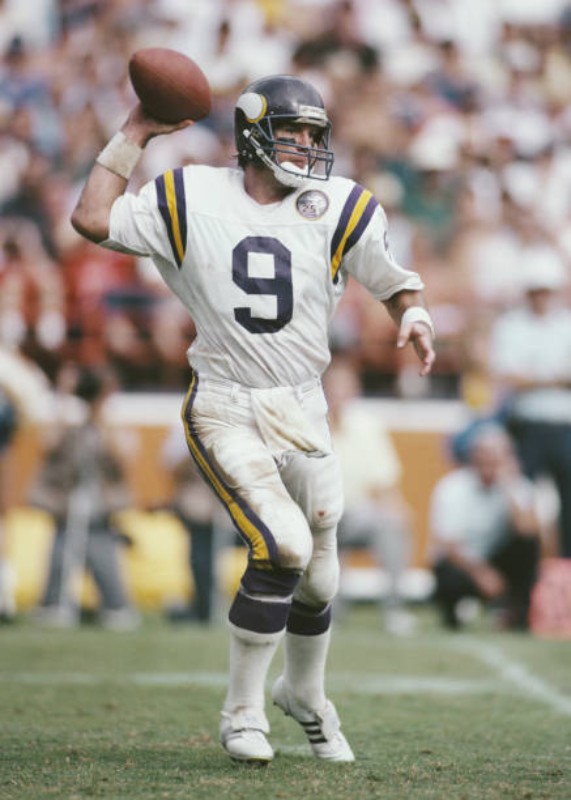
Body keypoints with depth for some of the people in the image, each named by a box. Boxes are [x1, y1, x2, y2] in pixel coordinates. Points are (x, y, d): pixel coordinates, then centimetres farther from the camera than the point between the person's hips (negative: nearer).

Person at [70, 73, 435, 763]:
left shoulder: (339, 211, 1)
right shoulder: (193, 201, 0)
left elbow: (398, 284, 9)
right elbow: (93, 219, -5)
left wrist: (412, 317, -13)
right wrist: (133, 137, -1)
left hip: (301, 414, 3)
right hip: (223, 413, -3)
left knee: (317, 576, 9)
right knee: (283, 545, -22)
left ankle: (304, 692, 40)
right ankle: (243, 712, -7)